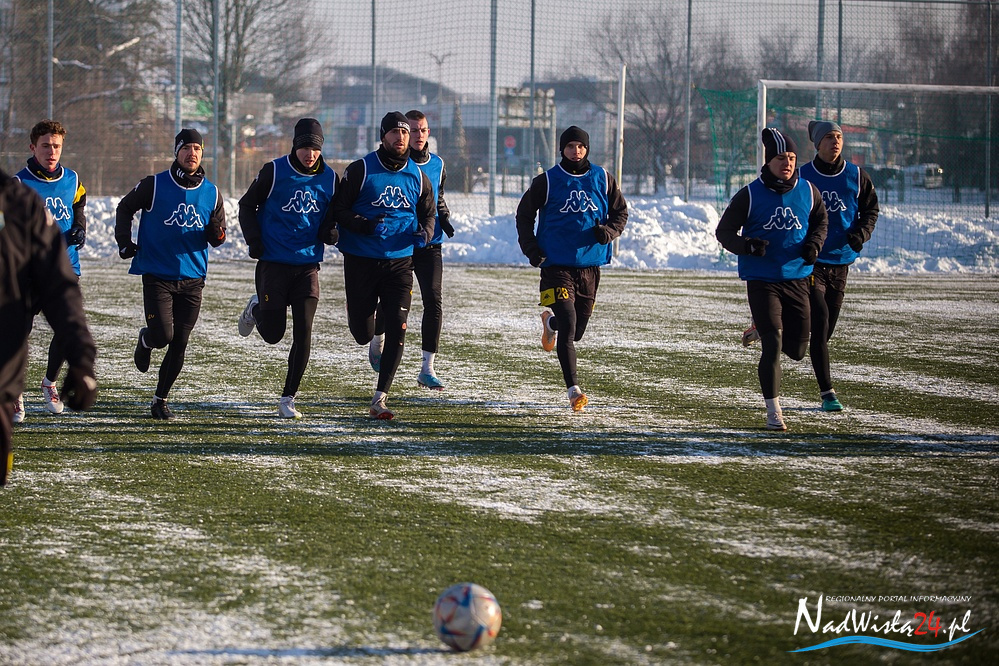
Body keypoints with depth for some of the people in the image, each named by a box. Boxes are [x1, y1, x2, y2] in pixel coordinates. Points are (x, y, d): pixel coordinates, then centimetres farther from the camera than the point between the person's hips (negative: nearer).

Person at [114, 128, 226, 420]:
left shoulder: (212, 193, 5)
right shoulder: (154, 185, -4)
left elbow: (216, 238, 12)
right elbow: (125, 208, 11)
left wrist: (216, 233, -12)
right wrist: (124, 242, -2)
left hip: (192, 279, 3)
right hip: (157, 275, -3)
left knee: (179, 346, 2)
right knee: (161, 335, -14)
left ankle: (160, 400, 16)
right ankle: (145, 341, 24)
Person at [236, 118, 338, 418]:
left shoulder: (330, 179, 1)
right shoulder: (274, 171, -7)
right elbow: (247, 205, 4)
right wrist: (254, 239, -8)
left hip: (308, 266, 2)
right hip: (273, 263, -2)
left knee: (303, 333, -6)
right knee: (272, 333, 1)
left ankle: (288, 399, 3)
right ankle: (256, 308, 38)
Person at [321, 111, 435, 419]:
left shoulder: (417, 176, 5)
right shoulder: (360, 170, -6)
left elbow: (428, 213, 16)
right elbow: (338, 209, -5)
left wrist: (424, 232, -7)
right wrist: (363, 224, -23)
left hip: (399, 261, 2)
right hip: (360, 261, -2)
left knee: (397, 330, -10)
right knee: (362, 334, 4)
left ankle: (379, 399, -5)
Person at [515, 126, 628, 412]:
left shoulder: (603, 179, 6)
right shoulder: (547, 181, 0)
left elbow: (620, 212, 16)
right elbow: (524, 214, 10)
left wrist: (609, 231, -5)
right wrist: (531, 249, -2)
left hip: (590, 264, 3)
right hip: (557, 265, -3)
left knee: (576, 332, 13)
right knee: (569, 328, -16)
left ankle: (551, 322, 49)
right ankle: (573, 390, -16)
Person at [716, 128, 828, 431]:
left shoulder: (807, 191, 3)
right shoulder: (750, 195, -6)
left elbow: (821, 221, 20)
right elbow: (723, 232, -1)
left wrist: (813, 244, -1)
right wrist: (748, 246, -20)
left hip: (797, 278, 4)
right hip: (761, 279, -3)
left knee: (797, 349, 7)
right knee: (772, 345, -13)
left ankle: (762, 332, 41)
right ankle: (773, 411, -4)